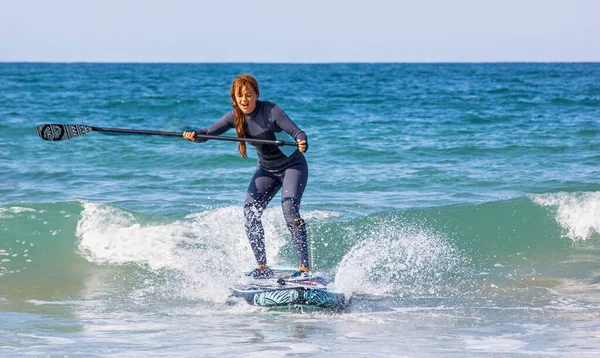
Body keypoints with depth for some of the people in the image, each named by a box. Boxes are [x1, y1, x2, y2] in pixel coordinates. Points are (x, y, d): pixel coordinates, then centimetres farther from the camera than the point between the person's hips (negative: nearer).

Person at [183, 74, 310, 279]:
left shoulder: (270, 111, -23)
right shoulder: (235, 116, -7)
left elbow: (297, 132, -25)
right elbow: (210, 132, -14)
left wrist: (302, 143, -48)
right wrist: (195, 135, -35)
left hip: (292, 165, -6)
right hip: (267, 169, 6)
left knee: (289, 210, -22)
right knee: (250, 212, -7)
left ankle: (304, 267, -20)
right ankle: (262, 267, 0)